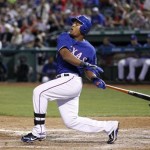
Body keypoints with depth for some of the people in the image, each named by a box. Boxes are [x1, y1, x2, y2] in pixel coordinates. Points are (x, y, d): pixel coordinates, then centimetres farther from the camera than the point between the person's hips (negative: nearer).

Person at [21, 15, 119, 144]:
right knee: (71, 121, 8)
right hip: (63, 81, 5)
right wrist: (85, 64, -27)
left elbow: (88, 70, 16)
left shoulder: (90, 49, 2)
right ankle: (109, 126, 18)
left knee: (40, 92, -22)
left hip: (71, 80, -5)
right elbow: (65, 54, -16)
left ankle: (39, 131, -18)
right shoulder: (65, 37, 5)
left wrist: (95, 79, -5)